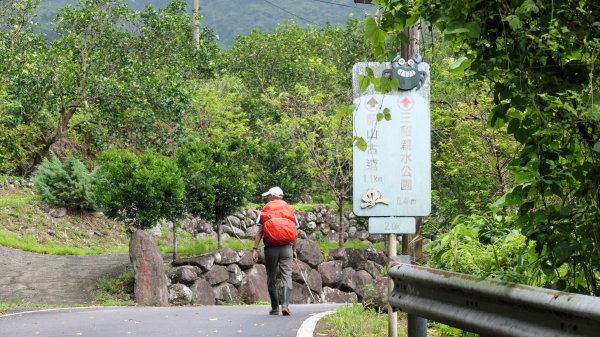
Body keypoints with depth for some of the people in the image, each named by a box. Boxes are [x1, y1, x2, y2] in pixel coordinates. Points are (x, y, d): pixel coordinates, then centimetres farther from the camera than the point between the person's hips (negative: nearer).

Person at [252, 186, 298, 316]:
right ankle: (285, 304, -22)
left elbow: (259, 232, -3)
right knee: (287, 276, -4)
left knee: (271, 278, 8)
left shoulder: (265, 210, 4)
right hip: (286, 248, 1)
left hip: (271, 248, -1)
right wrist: (294, 250, 17)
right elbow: (294, 233, 10)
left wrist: (255, 249, -3)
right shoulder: (290, 209, 10)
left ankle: (275, 308, 9)